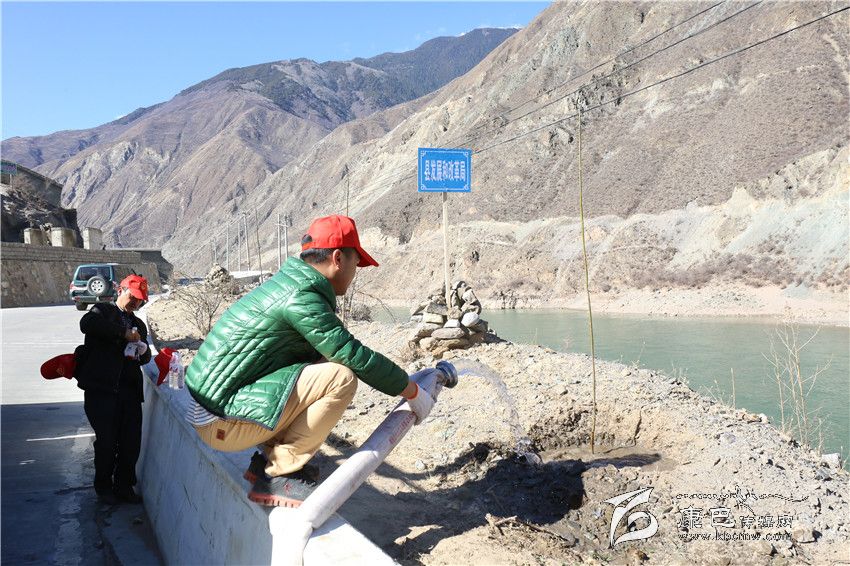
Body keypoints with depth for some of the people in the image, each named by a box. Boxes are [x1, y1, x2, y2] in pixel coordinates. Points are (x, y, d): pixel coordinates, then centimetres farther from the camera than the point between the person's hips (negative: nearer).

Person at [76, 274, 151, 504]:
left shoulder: (139, 324, 23)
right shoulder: (102, 311, 6)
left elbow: (145, 359, 22)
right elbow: (87, 323, -18)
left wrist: (143, 351, -3)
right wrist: (123, 333, -21)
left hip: (129, 389, 5)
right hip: (101, 388, -5)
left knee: (132, 441, 3)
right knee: (106, 440, -1)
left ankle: (124, 485, 19)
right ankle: (103, 486, 18)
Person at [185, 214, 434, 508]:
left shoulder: (287, 283, 13)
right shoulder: (300, 297, -18)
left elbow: (336, 350, 22)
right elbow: (354, 356, -18)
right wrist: (411, 390, -5)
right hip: (224, 424, -10)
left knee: (323, 365, 17)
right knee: (341, 377, -19)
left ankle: (270, 459, 13)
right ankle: (279, 473, -9)